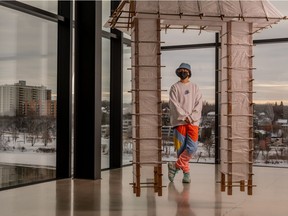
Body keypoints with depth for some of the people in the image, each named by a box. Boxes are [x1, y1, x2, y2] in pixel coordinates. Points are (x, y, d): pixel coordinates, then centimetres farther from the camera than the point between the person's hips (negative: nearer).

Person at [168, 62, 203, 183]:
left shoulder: (195, 87, 14)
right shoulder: (174, 87, 8)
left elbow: (198, 104, 5)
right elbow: (174, 104, -3)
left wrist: (191, 117, -10)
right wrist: (184, 116, -13)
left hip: (193, 121, 2)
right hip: (179, 121, -1)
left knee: (192, 147, -12)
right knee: (181, 148, -2)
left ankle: (175, 166, -1)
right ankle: (186, 172, 8)